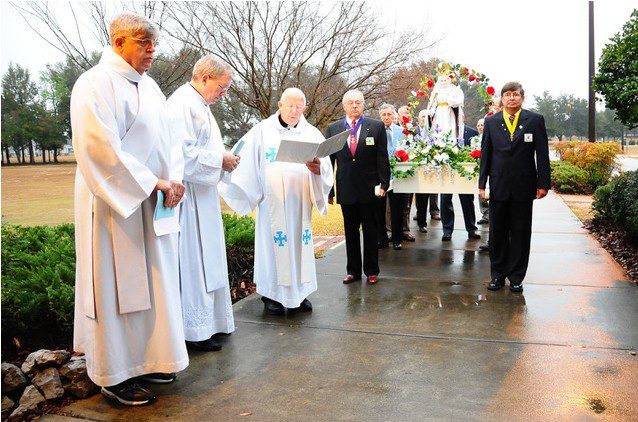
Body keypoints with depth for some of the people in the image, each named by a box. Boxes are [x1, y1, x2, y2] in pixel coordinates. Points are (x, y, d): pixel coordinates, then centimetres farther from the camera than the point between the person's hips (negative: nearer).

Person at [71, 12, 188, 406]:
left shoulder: (148, 85, 15)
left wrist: (174, 179, -2)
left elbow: (166, 138, 16)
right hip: (117, 205, -8)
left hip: (154, 208, 8)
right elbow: (100, 148, -20)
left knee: (152, 282, 13)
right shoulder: (96, 84, -11)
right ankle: (115, 374, 17)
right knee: (117, 286, 1)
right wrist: (151, 183, -18)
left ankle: (145, 359, 28)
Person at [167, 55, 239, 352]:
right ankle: (194, 330, 7)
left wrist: (224, 160, 9)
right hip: (188, 197, -11)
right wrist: (219, 160, -17)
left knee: (205, 260, 15)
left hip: (203, 198, 11)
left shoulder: (199, 106, 18)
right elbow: (181, 153, -25)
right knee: (192, 263, -3)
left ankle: (207, 321, 26)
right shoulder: (182, 104, -15)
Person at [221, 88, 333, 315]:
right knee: (273, 243, -2)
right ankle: (271, 294, 8)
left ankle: (299, 292, 16)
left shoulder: (312, 133, 10)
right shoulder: (262, 131, 5)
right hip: (272, 202, -2)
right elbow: (244, 161, 3)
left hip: (300, 202, 3)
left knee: (300, 243, 5)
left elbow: (326, 166, 1)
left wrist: (317, 168, -21)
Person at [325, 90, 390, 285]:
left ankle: (371, 270, 20)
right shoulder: (332, 128, 6)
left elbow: (383, 158, 0)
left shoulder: (377, 126, 2)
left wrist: (383, 184, -7)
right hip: (345, 189, 2)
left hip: (369, 188, -2)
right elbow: (328, 159, 6)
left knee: (370, 231, 8)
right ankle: (353, 270, 22)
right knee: (350, 231, 10)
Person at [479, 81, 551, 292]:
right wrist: (482, 184, 3)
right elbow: (485, 154, 7)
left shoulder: (535, 120, 1)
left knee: (520, 234, 5)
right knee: (497, 233, 8)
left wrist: (543, 183, -4)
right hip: (498, 186, 2)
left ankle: (516, 277, 17)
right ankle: (498, 275, 21)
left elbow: (542, 154, 0)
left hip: (524, 187, -1)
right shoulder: (491, 121, 6)